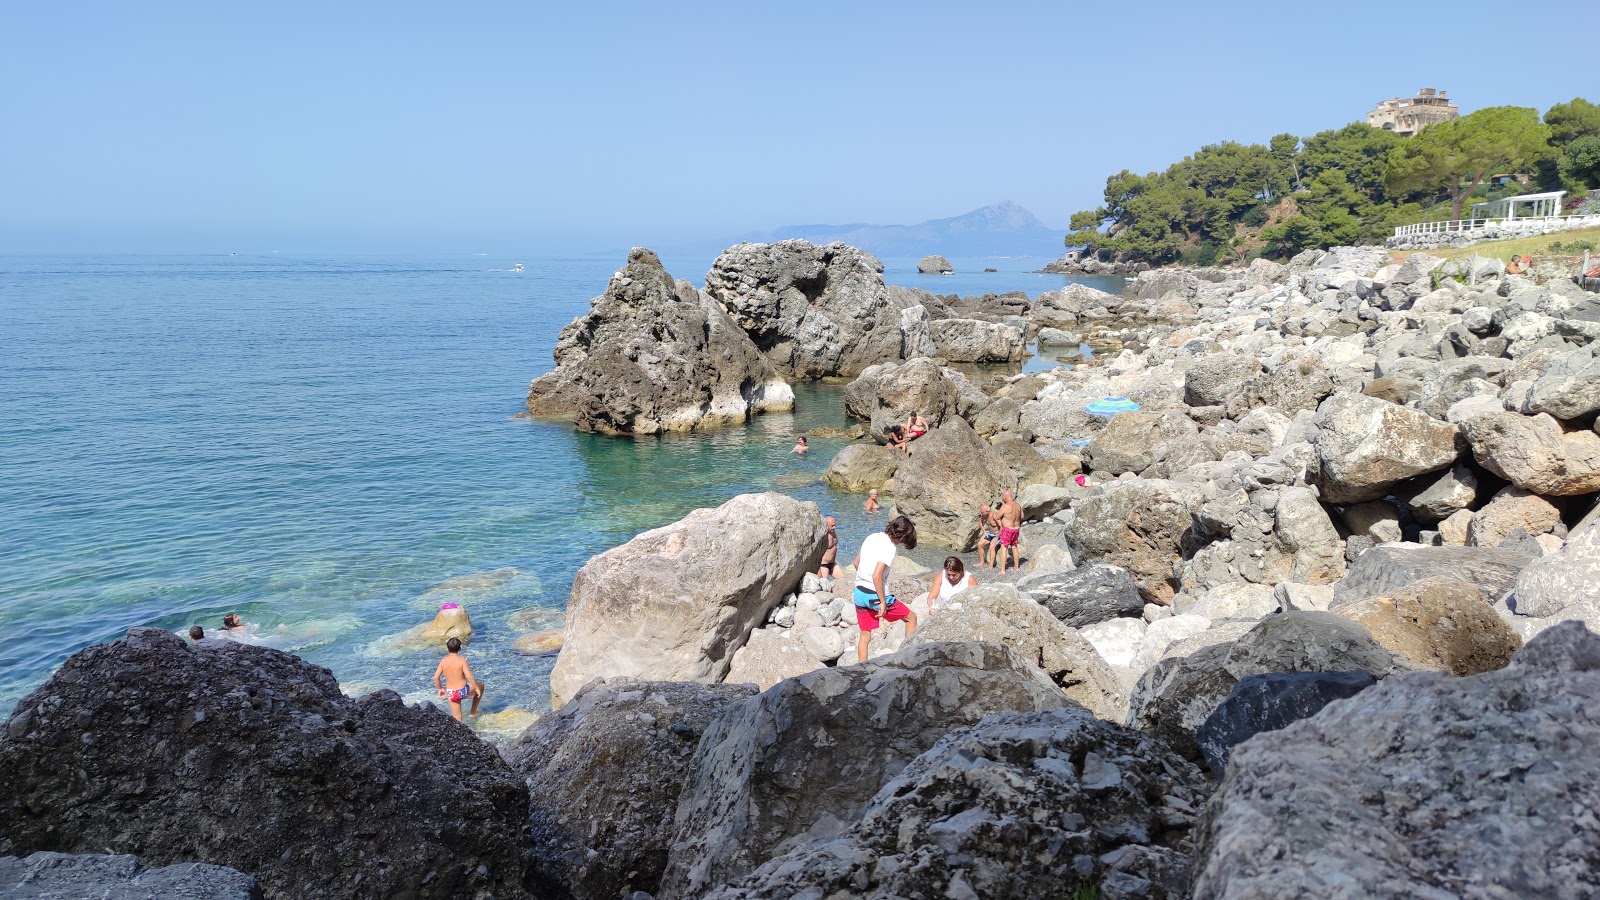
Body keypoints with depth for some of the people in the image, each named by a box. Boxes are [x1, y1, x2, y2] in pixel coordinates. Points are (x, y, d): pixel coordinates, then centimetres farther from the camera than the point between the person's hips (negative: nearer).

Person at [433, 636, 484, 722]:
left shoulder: (443, 661, -5)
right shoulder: (462, 660, -17)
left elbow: (436, 677, -2)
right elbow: (469, 676, -20)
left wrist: (440, 688, 15)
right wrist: (477, 688, -6)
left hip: (451, 693, 3)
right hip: (463, 691, -3)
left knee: (457, 719, 18)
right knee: (481, 685, 27)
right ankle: (473, 712, 30)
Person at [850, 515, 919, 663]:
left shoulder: (872, 537, 8)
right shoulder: (889, 547, -16)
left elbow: (856, 563, 18)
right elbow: (877, 576, -24)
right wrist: (883, 602, -18)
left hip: (859, 593, 7)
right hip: (875, 595, -7)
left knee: (865, 635, 16)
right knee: (911, 617, 13)